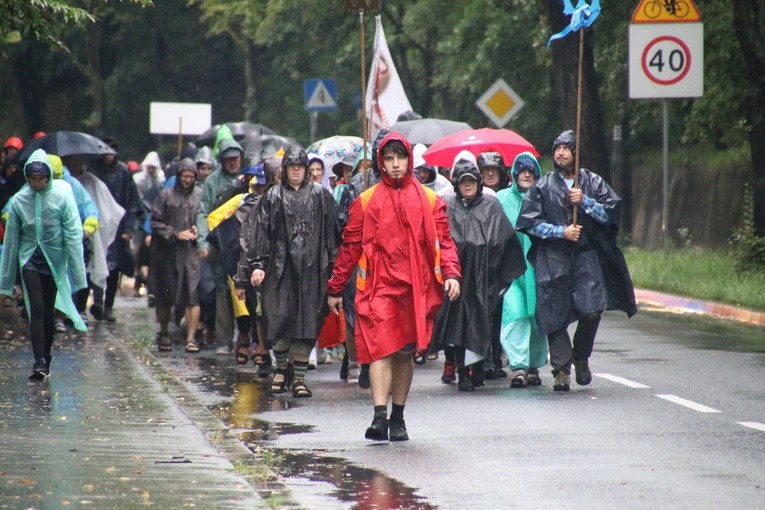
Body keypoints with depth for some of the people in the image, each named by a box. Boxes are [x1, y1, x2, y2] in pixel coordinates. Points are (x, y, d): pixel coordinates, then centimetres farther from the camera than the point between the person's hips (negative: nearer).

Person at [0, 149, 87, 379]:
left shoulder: (62, 195, -9)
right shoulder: (19, 200, -3)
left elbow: (73, 233, -7)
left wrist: (77, 271, -10)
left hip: (54, 260, 0)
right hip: (29, 258, 0)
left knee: (48, 312, 7)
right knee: (37, 309, -12)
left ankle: (45, 359, 20)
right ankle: (39, 361, -15)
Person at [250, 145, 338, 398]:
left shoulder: (321, 195, 9)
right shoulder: (273, 197, 10)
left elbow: (331, 231, 8)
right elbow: (262, 233, 7)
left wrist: (334, 264, 1)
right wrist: (259, 265, -2)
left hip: (312, 267, 0)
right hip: (281, 266, 0)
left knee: (308, 320, -3)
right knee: (281, 318, -5)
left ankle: (299, 377, 2)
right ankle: (281, 368, 17)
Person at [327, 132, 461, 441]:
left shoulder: (429, 201, 9)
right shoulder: (367, 201, 6)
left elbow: (443, 240, 6)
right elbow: (350, 246, 8)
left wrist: (451, 274, -12)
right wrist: (335, 289, 9)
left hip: (416, 288, 2)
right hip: (379, 286, -2)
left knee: (406, 354, 9)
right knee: (381, 349, -16)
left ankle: (398, 418, 19)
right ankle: (379, 416, -24)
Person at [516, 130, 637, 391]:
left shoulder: (592, 182, 11)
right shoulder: (542, 187, 10)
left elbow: (610, 214, 4)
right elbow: (530, 222, 3)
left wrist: (585, 201, -8)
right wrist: (561, 232, -7)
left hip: (587, 255, 0)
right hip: (553, 258, 0)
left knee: (591, 310, -13)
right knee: (556, 316, -6)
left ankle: (581, 357, 11)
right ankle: (561, 370, -1)